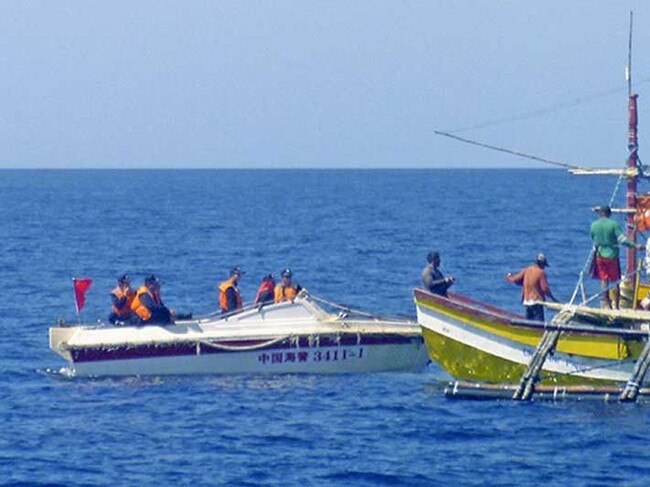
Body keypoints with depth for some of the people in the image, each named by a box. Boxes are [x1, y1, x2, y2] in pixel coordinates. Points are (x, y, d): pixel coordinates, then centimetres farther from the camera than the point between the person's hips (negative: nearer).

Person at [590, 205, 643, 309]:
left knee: (604, 280, 12)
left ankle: (606, 303, 13)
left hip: (600, 255, 3)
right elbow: (622, 239, -18)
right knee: (615, 281, 4)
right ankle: (616, 305, 4)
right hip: (612, 255, -3)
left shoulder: (594, 225, -2)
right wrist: (635, 245, -16)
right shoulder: (614, 224, -13)